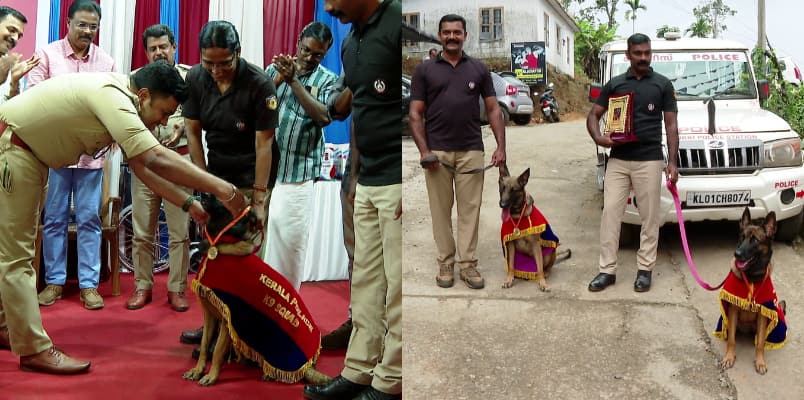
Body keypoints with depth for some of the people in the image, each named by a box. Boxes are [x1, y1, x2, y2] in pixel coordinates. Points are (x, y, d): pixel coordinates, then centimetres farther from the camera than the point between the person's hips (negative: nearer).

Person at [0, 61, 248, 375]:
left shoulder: (122, 100, 2)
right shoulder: (112, 96, -28)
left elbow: (141, 164, 4)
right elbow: (155, 159, -39)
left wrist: (188, 203, -3)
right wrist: (220, 187, -38)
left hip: (30, 153, 10)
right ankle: (34, 350, -2)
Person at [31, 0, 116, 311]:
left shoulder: (106, 61, 6)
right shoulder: (47, 54, 0)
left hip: (91, 153, 1)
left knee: (89, 220, 4)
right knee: (54, 219, 7)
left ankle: (89, 284, 11)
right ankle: (54, 281, 18)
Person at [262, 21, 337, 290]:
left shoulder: (328, 81, 2)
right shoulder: (274, 69, 7)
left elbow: (324, 117, -15)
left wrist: (293, 80, -18)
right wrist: (277, 80, -16)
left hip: (298, 171, -1)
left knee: (291, 237, 3)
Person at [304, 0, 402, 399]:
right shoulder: (349, 43, 15)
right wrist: (355, 175, 18)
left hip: (398, 181, -8)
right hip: (369, 183, 9)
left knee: (397, 284, -2)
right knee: (366, 281, 12)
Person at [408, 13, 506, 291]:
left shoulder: (479, 69, 8)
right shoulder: (424, 70, 4)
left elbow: (493, 109, 8)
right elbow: (415, 114, 1)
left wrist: (501, 146, -3)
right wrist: (423, 150, -11)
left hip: (471, 151, 1)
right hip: (437, 152, -1)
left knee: (470, 209, 3)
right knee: (440, 210, 6)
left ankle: (468, 263, 11)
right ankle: (445, 263, 17)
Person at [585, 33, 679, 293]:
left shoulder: (663, 85, 5)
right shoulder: (614, 84, 9)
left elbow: (671, 124, 4)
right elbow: (593, 115, 11)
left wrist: (672, 161, -5)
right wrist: (598, 138, -10)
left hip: (650, 161, -1)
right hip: (617, 160, 2)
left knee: (649, 217, 4)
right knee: (610, 214, 0)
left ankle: (645, 269, 14)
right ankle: (607, 269, 6)